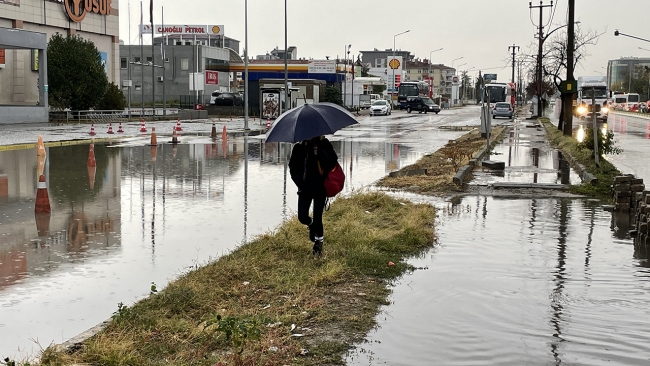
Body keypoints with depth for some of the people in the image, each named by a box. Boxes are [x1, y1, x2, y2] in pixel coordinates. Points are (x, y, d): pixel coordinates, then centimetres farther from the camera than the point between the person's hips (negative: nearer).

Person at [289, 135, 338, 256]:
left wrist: (320, 154, -26)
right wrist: (300, 183, -9)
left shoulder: (325, 145, -4)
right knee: (302, 217, -5)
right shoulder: (299, 147, -2)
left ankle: (319, 242, 24)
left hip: (320, 187, -1)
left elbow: (333, 162, -14)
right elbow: (293, 168, 3)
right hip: (305, 188, 1)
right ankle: (311, 224, 32)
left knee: (317, 217, 2)